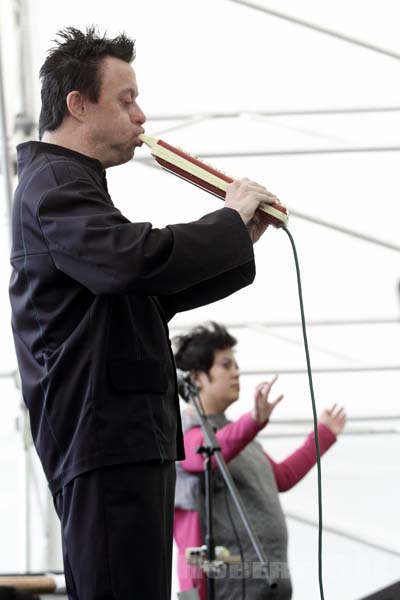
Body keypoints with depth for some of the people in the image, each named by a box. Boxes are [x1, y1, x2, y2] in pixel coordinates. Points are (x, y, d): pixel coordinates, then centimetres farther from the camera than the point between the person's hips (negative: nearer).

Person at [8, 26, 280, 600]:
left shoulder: (66, 183, 26)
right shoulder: (55, 184, -10)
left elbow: (154, 296, 26)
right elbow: (138, 260, -28)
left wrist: (239, 243, 15)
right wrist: (231, 220, -12)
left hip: (124, 438, 11)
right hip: (105, 439, -11)